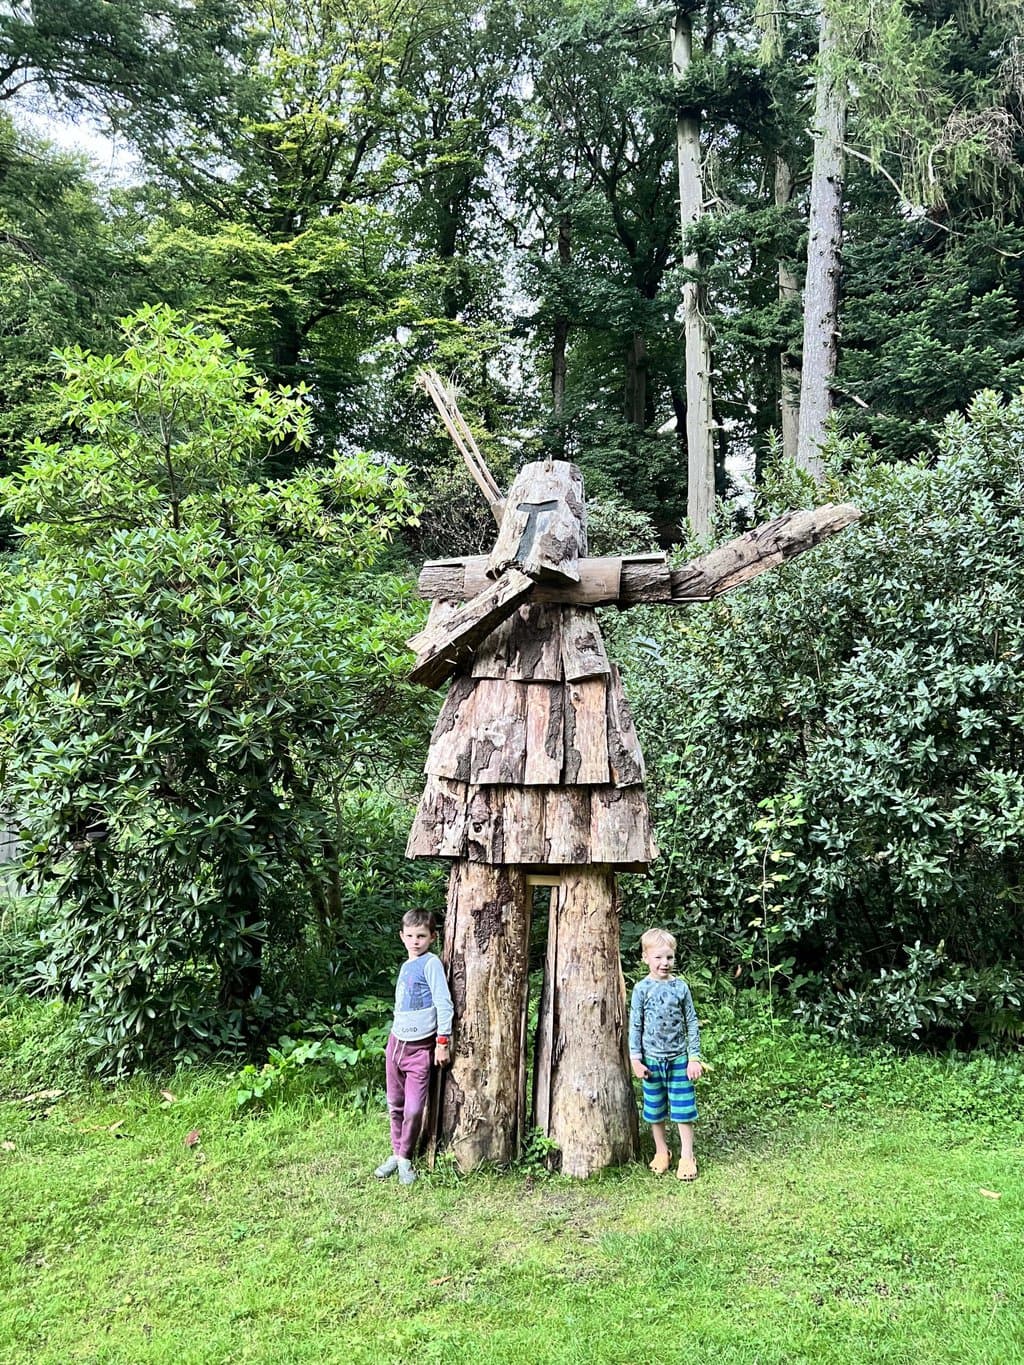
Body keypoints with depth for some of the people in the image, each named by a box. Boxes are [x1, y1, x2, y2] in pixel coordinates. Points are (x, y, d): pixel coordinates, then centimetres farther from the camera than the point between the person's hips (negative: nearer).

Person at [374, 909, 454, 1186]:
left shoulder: (431, 963, -11)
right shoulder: (405, 966, 10)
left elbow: (444, 1004, -14)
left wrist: (443, 1042, -16)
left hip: (420, 1047, -6)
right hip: (396, 1042, 6)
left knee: (414, 1109, -5)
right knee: (395, 1105, 12)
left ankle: (405, 1158, 11)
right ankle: (396, 1153, 25)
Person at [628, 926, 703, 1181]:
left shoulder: (680, 986, -4)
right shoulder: (642, 989, -6)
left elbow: (692, 1024, 1)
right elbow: (635, 1026, -2)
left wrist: (694, 1058, -2)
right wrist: (636, 1059, -5)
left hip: (679, 1058, 0)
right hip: (652, 1059, 0)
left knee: (684, 1109, 3)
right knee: (655, 1109, 12)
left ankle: (686, 1157, 15)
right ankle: (661, 1152, 29)